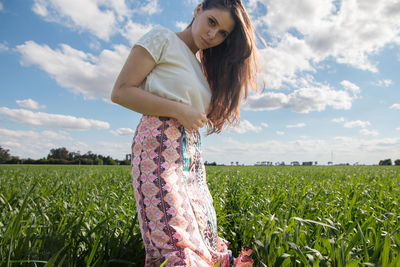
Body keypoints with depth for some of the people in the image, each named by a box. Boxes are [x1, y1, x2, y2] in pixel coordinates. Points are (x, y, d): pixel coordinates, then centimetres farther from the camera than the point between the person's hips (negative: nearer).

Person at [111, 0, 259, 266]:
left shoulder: (203, 65, 24)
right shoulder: (162, 38, 3)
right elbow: (121, 92, -6)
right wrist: (179, 110, -12)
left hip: (192, 154, 8)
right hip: (159, 146, -8)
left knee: (201, 235, 6)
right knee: (176, 243, -17)